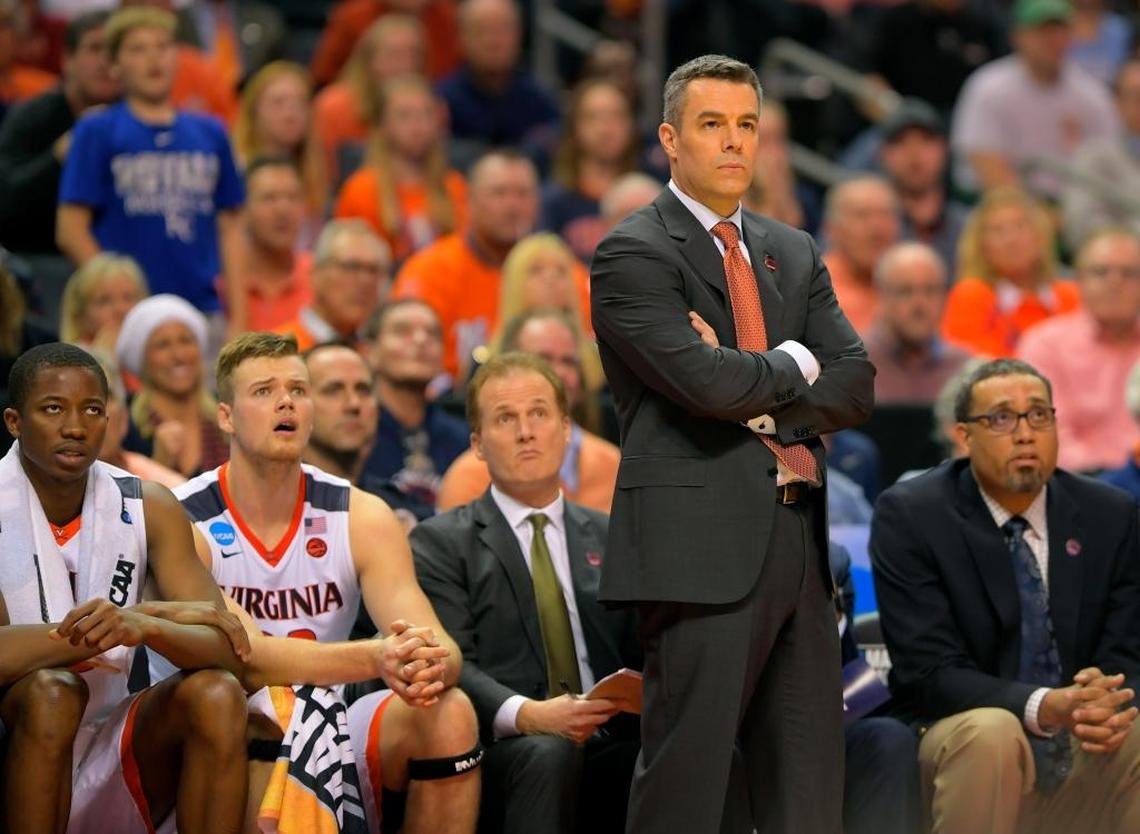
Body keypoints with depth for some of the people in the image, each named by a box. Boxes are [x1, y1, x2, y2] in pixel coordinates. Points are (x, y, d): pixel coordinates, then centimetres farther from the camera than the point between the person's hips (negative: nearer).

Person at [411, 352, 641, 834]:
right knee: (547, 753, -38)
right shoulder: (440, 543, 8)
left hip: (605, 748, 3)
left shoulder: (610, 540, 23)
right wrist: (527, 715, -24)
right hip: (497, 753, -3)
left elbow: (642, 655, 17)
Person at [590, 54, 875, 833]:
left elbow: (856, 386, 7)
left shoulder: (795, 253, 18)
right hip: (703, 545, -7)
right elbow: (707, 382, -18)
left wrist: (755, 399, -9)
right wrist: (795, 366, 0)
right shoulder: (632, 255, -4)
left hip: (799, 539, 7)